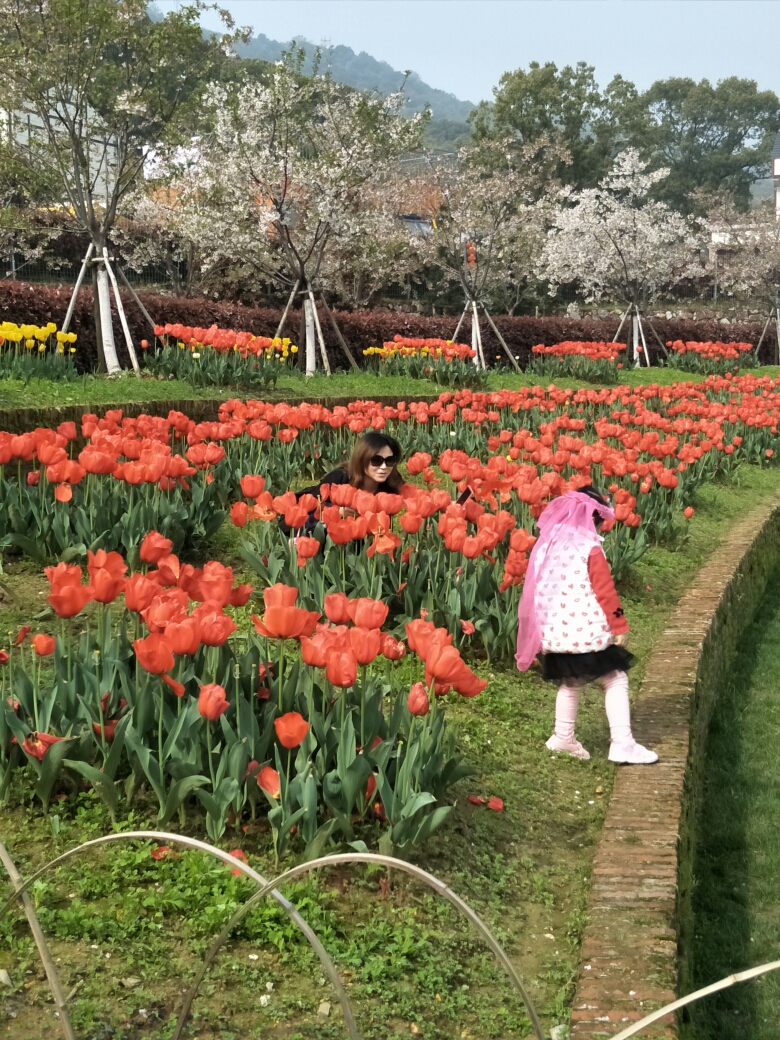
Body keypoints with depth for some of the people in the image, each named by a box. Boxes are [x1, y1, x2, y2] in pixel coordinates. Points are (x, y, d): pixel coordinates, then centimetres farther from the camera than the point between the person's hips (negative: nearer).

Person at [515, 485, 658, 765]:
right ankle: (622, 743, -4)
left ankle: (563, 738, 29)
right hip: (588, 632, -7)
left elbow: (539, 589, 13)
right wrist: (619, 625, -6)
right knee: (615, 680, 1)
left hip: (556, 631, 7)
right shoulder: (590, 549, -12)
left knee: (571, 683, 23)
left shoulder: (549, 545, 8)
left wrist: (548, 626, 21)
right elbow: (605, 591, -13)